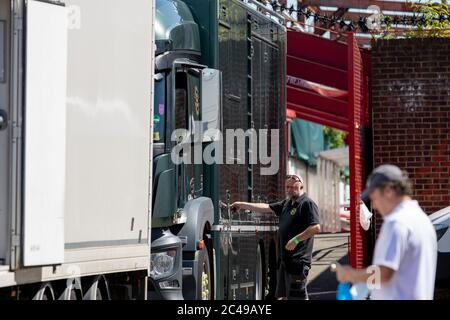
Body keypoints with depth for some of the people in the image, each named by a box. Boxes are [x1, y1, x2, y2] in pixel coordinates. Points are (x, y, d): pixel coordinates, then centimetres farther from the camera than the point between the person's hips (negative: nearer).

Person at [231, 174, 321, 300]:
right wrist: (242, 205, 15)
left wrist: (296, 240, -20)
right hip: (285, 258, 9)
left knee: (298, 294, -9)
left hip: (298, 259, -9)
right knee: (282, 294, 14)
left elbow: (316, 228, -19)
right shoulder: (286, 203, 17)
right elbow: (266, 208, 19)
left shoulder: (307, 204, -10)